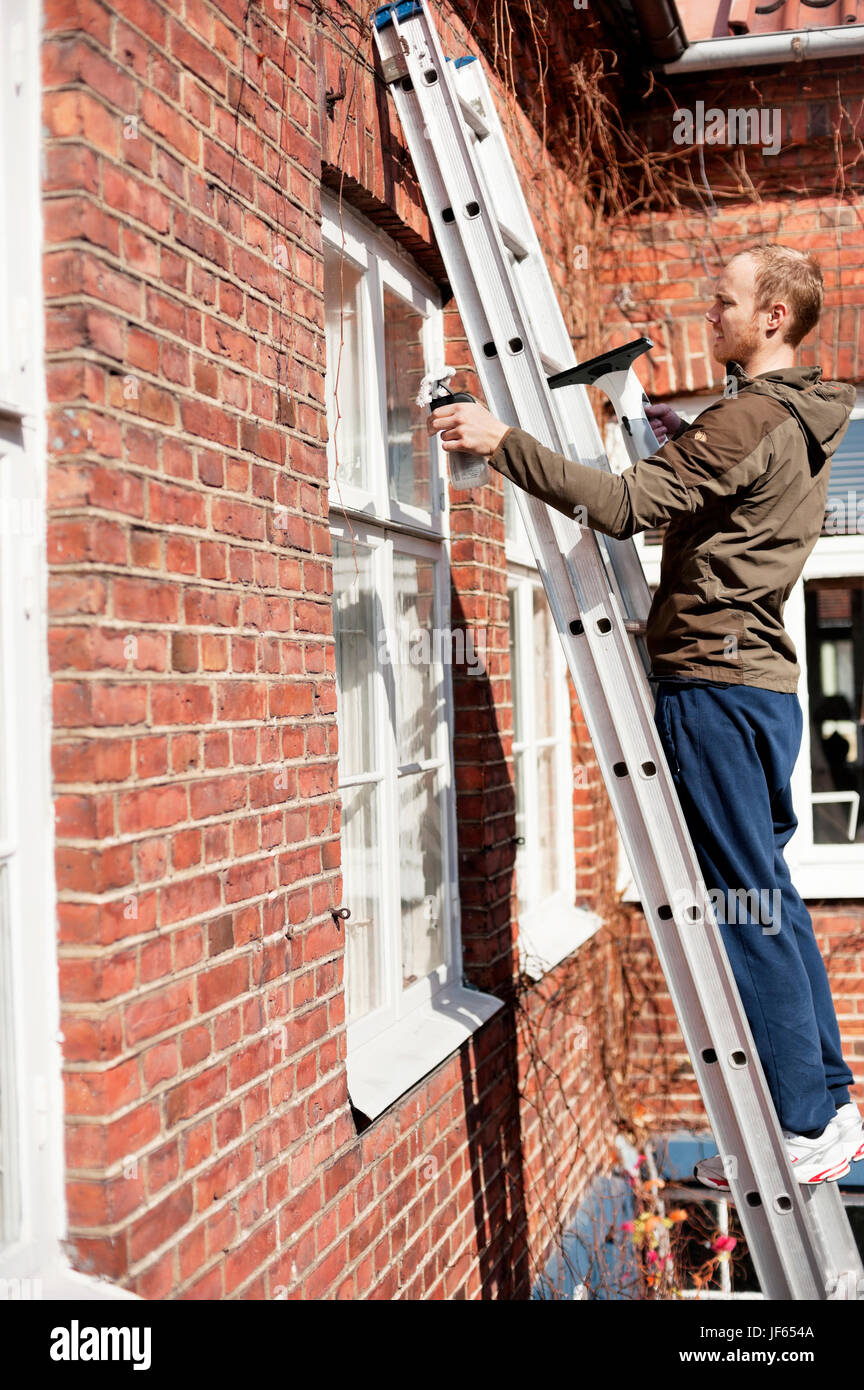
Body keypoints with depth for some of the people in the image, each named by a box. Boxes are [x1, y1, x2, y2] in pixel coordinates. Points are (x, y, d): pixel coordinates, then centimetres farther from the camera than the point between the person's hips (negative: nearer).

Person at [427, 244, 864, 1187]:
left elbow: (626, 506, -23)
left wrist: (502, 441, -22)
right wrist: (673, 436, 20)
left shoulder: (748, 417, -12)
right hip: (758, 678, 10)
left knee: (744, 907, -5)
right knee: (767, 899, 14)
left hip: (714, 681, -10)